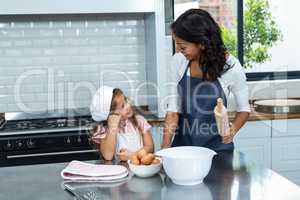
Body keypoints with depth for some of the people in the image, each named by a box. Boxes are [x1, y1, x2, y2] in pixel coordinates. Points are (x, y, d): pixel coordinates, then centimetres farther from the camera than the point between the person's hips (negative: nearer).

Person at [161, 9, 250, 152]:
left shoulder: (231, 67, -15)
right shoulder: (178, 61, -9)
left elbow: (244, 109, -2)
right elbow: (173, 109, -6)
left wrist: (233, 130, -20)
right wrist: (165, 146, -15)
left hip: (217, 145, -2)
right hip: (183, 143, 3)